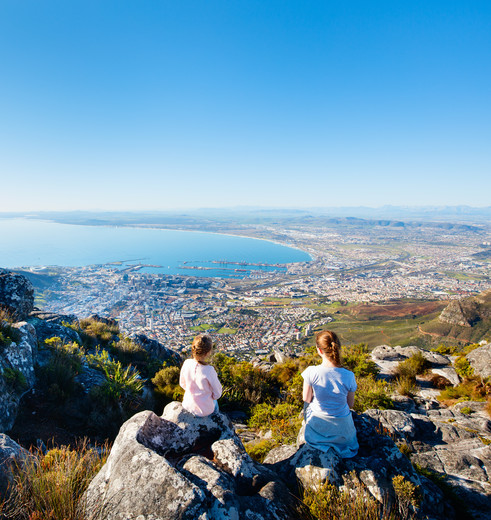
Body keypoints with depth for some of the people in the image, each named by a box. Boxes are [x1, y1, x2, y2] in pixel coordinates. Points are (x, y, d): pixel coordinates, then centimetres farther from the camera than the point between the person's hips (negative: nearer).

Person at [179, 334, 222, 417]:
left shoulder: (186, 363, -19)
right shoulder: (209, 371, -32)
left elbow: (182, 384, 0)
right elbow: (217, 394, -16)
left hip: (187, 405, 4)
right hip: (204, 410, -4)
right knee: (214, 402, 32)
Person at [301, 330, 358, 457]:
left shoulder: (311, 372, -26)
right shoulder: (348, 376, -23)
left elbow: (306, 399, -11)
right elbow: (351, 404, -7)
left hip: (317, 426, -1)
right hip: (342, 427, 2)